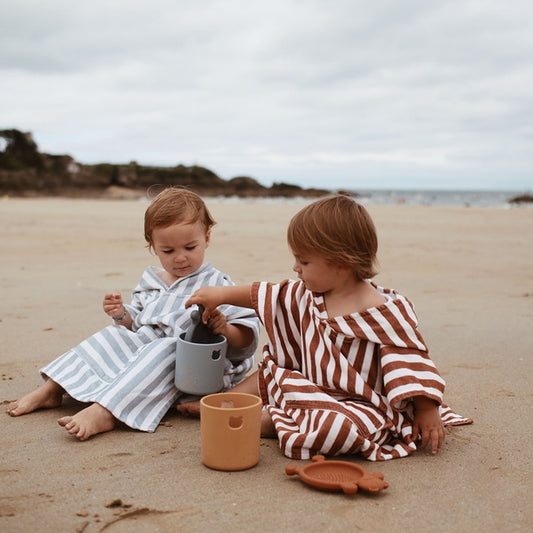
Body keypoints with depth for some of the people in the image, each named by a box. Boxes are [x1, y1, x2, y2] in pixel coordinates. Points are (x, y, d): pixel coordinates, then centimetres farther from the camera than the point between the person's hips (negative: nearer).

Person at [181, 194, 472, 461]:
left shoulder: (383, 313, -21)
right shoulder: (308, 296, 1)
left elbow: (409, 360, -18)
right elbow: (270, 297, 14)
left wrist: (427, 411, -20)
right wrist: (223, 294, 14)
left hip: (357, 404, -8)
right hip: (312, 391, 8)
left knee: (338, 425, -37)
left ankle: (268, 421, -17)